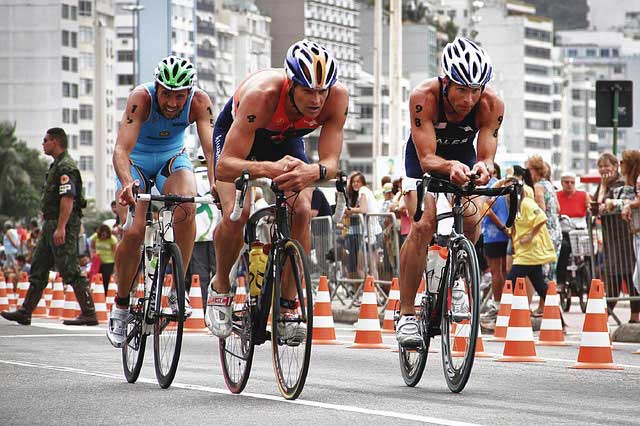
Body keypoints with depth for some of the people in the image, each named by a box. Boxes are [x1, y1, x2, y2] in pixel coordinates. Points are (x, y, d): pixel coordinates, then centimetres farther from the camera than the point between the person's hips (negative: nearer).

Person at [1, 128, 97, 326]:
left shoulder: (66, 167, -14)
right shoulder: (57, 165, 19)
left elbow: (68, 199, -23)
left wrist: (61, 228, -27)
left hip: (63, 225, -11)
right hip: (51, 225, 11)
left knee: (70, 271, -10)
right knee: (38, 269, 11)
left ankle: (89, 314, -8)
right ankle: (25, 312, 15)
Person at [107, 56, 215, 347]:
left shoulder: (199, 102, -25)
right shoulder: (141, 98, -32)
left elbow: (211, 148, -34)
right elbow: (121, 149, -41)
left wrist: (216, 184, -53)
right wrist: (127, 182, -60)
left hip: (173, 158, 2)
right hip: (136, 160, -1)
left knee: (186, 208, -30)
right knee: (133, 233, -19)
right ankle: (121, 304, 3)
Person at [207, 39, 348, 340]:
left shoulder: (337, 97, -34)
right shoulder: (261, 94, -44)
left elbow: (331, 162, -35)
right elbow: (224, 167, -47)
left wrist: (313, 172, -59)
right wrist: (269, 169, -66)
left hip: (285, 140, 3)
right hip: (235, 134, -3)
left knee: (301, 211, -20)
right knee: (236, 214, -25)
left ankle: (286, 307, -8)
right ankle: (220, 287, 3)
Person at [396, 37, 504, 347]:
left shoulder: (491, 105, -28)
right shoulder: (424, 97, -34)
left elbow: (486, 156, -28)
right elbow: (427, 158, -36)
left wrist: (483, 168, -52)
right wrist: (451, 166, -57)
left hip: (464, 159, 2)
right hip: (423, 161, -2)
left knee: (472, 220, -23)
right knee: (423, 225, -24)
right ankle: (406, 313, -17)